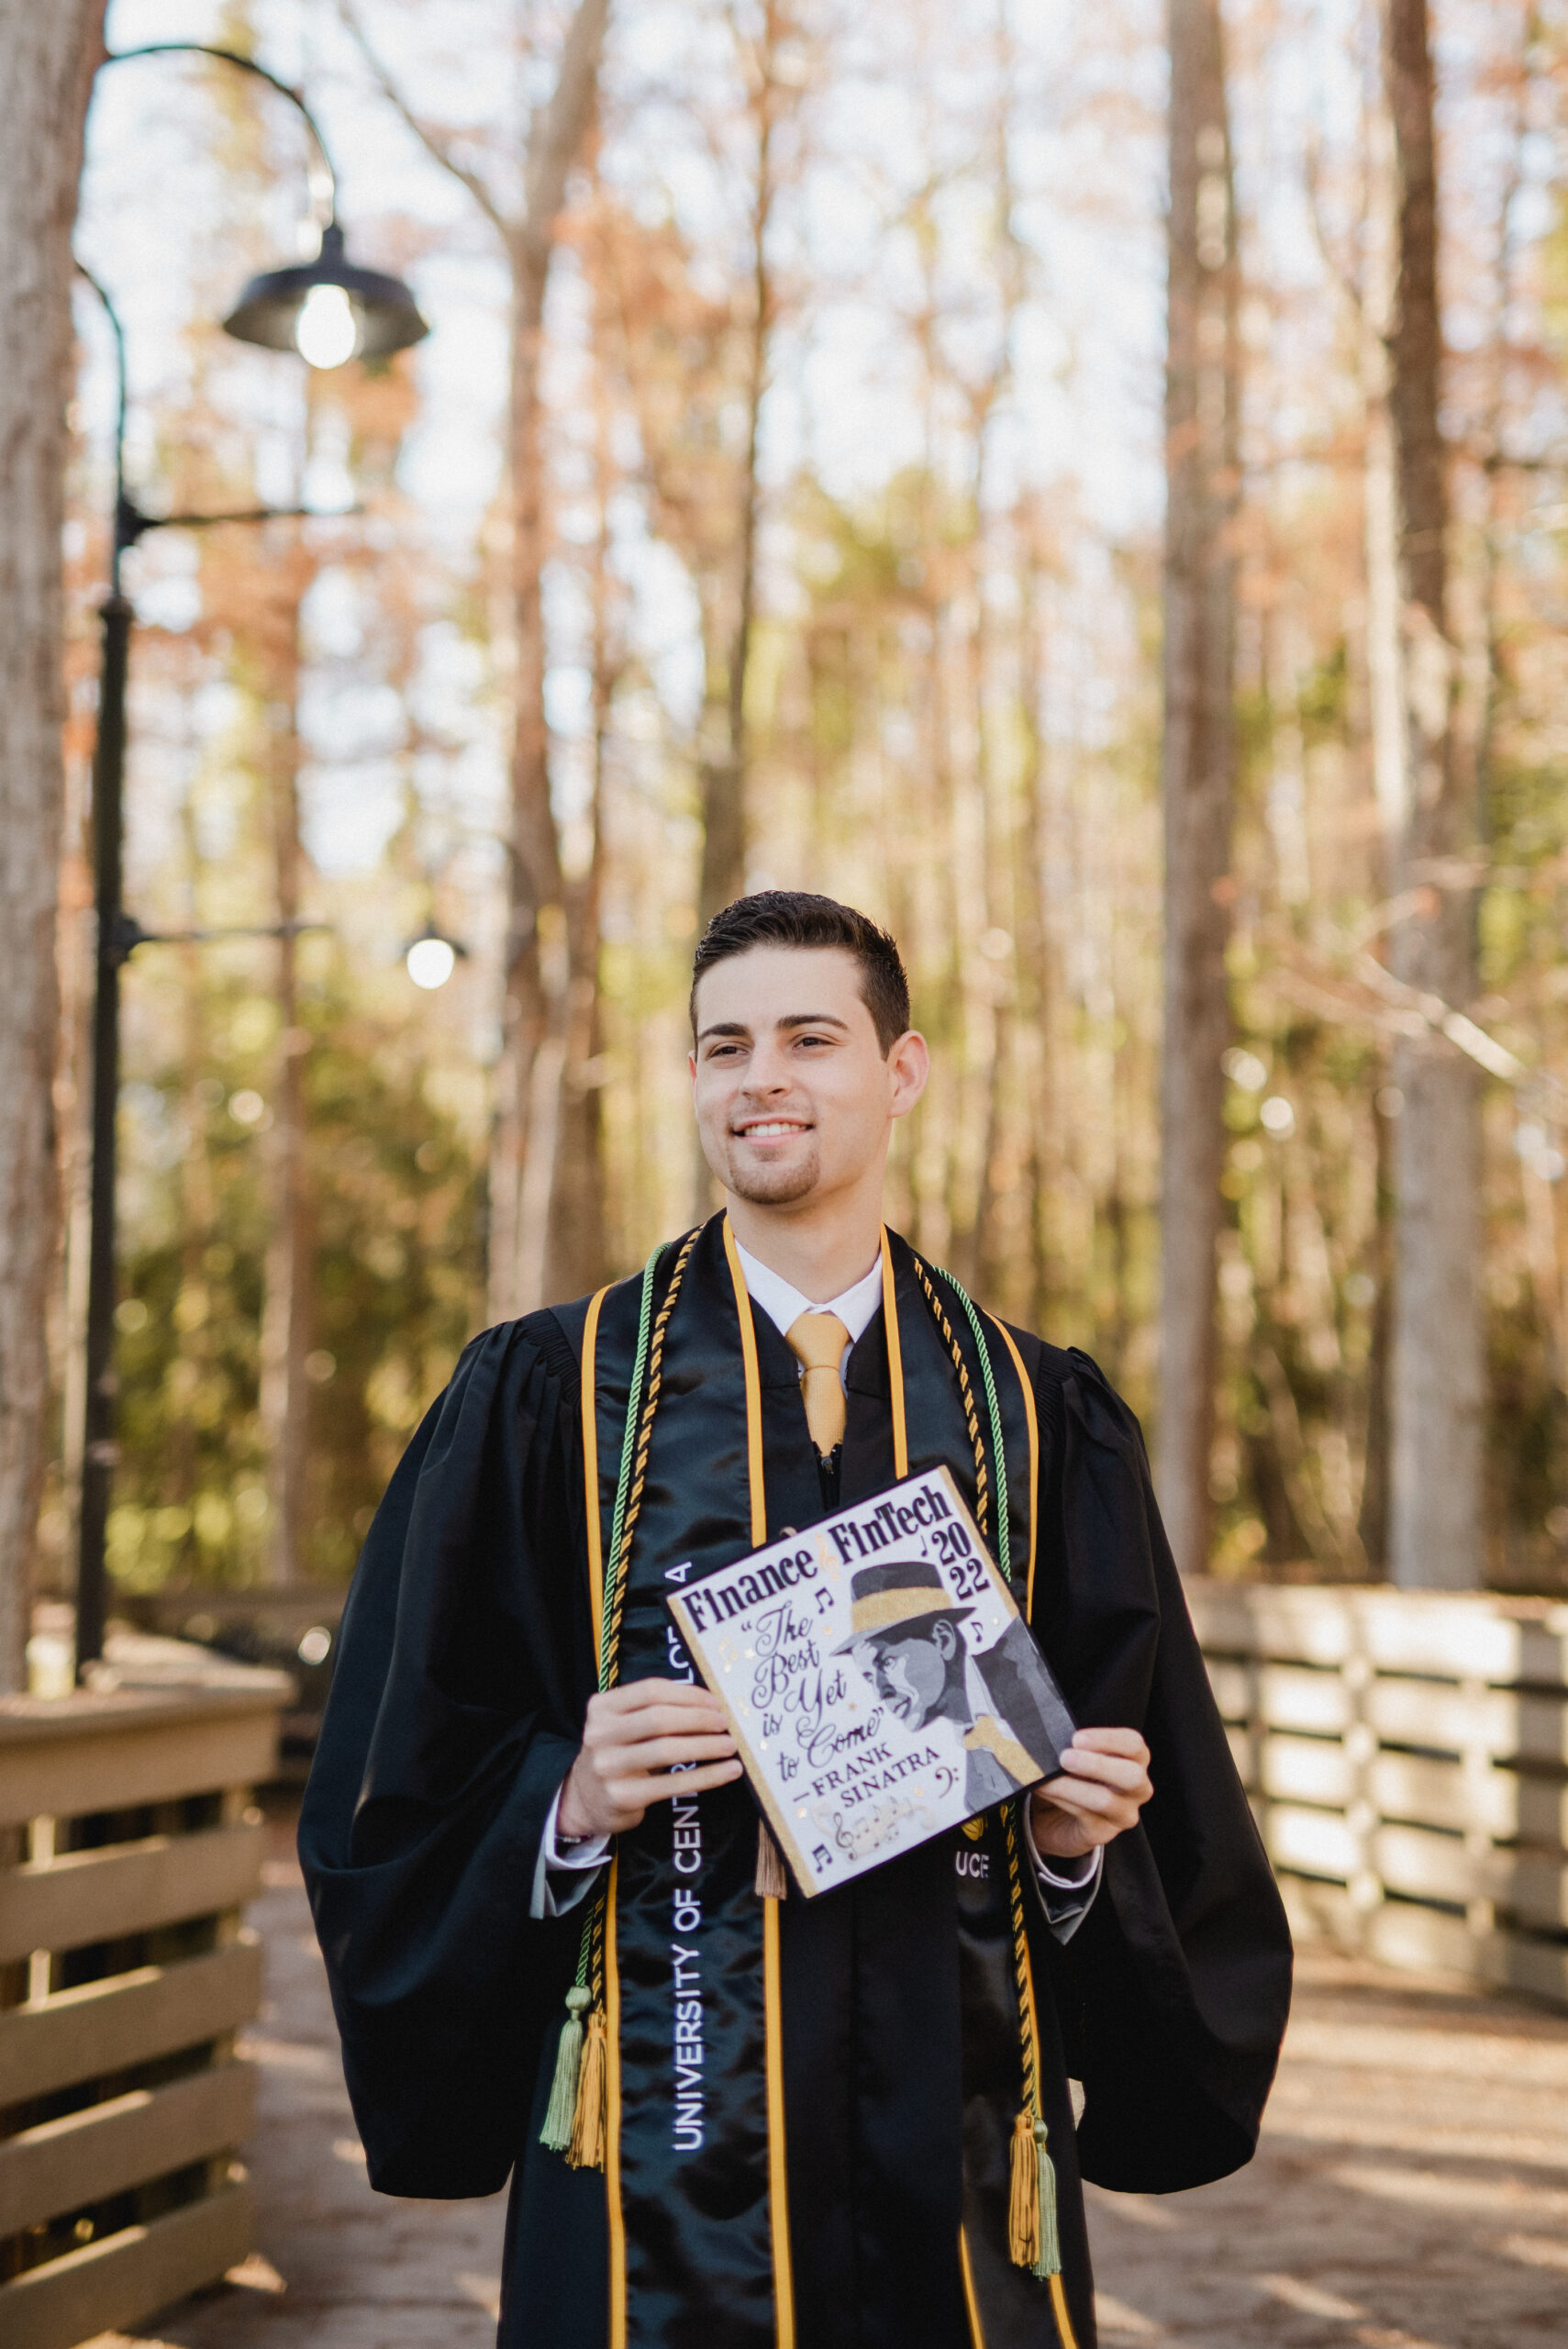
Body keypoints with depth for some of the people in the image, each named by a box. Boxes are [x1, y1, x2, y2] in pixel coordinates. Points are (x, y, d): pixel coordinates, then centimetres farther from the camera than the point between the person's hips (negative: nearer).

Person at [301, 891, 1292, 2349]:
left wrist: (1080, 1829, -10)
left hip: (955, 2115, 2)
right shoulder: (550, 1394, 2)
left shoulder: (1041, 1420, 8)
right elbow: (405, 1777, 1)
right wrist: (569, 1796, -16)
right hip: (664, 2124, -2)